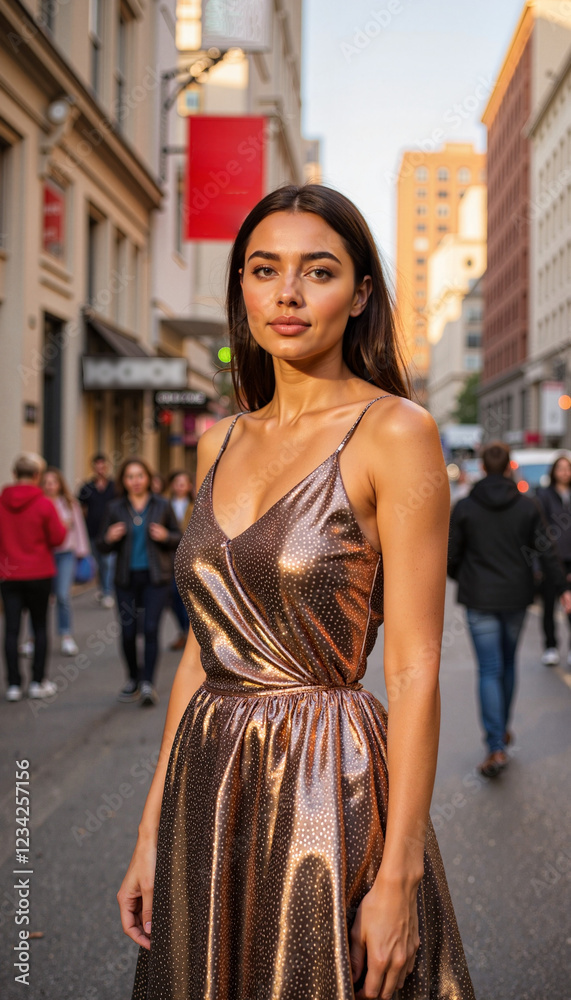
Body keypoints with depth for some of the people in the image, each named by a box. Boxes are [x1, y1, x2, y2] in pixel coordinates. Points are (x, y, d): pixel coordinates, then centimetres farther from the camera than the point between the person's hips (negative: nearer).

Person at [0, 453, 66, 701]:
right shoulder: (43, 504, -13)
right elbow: (57, 538, -8)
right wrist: (64, 526, 12)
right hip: (38, 574, -2)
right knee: (40, 626, 11)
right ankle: (38, 682, 13)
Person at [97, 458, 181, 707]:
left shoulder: (162, 505, 3)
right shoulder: (115, 508, 4)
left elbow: (178, 538, 8)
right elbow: (102, 545, 8)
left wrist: (165, 537, -12)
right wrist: (110, 539, -13)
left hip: (155, 577, -1)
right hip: (126, 577, 1)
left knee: (151, 628, -11)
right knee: (128, 631, 3)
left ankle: (147, 682, -8)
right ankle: (133, 679, 23)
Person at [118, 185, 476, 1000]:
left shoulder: (393, 430, -9)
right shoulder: (221, 442, 9)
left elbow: (414, 667, -13)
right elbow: (204, 647, 11)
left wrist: (398, 878, -16)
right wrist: (151, 833, 9)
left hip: (327, 786, -5)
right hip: (209, 787, 6)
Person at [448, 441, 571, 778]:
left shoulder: (464, 507, -6)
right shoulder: (528, 506, -3)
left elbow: (452, 554, -1)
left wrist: (458, 576, 20)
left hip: (480, 599, -2)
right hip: (516, 598, 2)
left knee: (490, 670, -2)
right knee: (508, 663, 20)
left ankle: (497, 748, -10)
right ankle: (503, 729, 34)